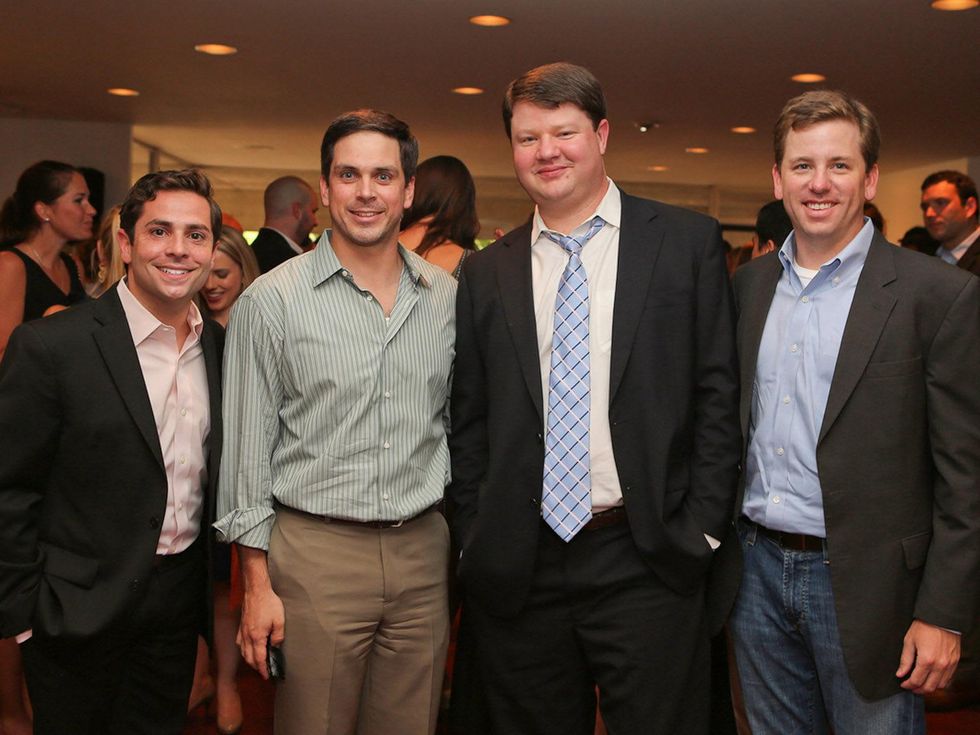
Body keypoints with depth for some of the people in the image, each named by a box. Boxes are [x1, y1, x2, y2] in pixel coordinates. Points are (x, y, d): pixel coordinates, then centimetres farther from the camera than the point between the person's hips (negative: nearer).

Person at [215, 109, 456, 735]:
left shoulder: (446, 296, 5)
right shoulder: (272, 300, -5)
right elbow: (248, 450, -4)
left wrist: (465, 543, 10)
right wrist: (257, 584, -6)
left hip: (423, 550, 3)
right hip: (315, 555, -3)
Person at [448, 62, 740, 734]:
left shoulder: (688, 242, 1)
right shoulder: (486, 274, 7)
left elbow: (717, 394, -2)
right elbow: (470, 422, 9)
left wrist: (700, 530, -7)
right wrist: (475, 544, 3)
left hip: (648, 566, -2)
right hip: (518, 571, 3)